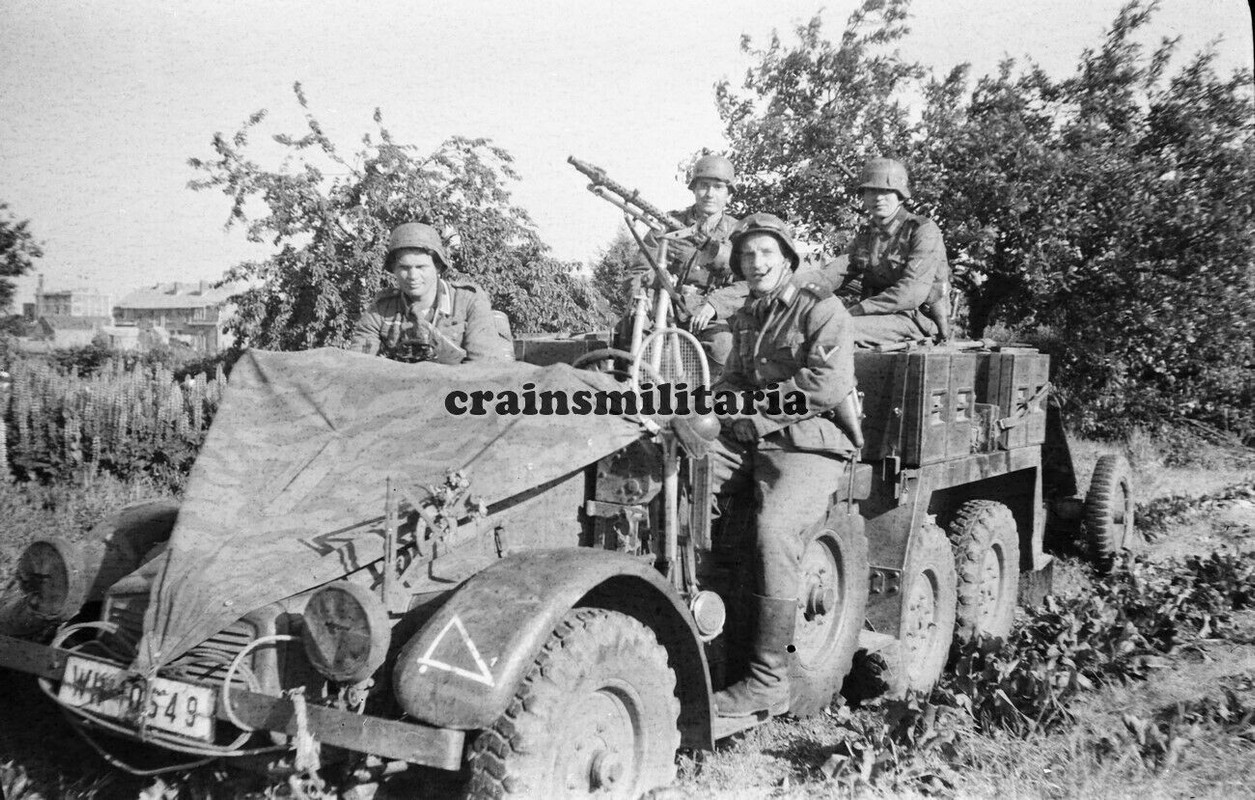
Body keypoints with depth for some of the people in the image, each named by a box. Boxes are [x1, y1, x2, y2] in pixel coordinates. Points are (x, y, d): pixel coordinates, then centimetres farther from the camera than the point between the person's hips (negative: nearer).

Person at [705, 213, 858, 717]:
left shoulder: (821, 310, -2)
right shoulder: (747, 317, 22)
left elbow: (829, 385, -15)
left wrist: (754, 405, -10)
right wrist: (720, 401, 2)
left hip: (810, 446, -7)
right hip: (747, 440, 7)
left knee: (774, 529, -32)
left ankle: (768, 680, -26)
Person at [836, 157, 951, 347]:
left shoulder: (924, 230, -7)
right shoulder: (864, 235, 15)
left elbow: (912, 292, -19)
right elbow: (852, 285, 15)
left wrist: (858, 310, -23)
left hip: (919, 322, -7)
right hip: (881, 316, 7)